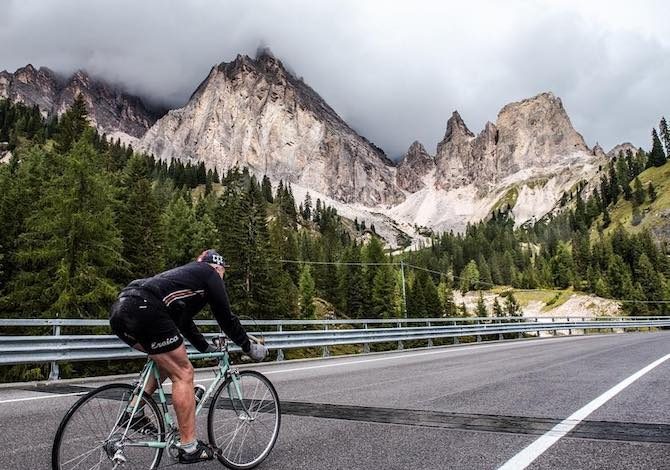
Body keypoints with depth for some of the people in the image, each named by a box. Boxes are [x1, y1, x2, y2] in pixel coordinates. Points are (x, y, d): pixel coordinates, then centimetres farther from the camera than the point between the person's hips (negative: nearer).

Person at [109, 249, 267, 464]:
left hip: (119, 311, 9)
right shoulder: (210, 274, 13)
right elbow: (226, 317, 11)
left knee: (168, 361, 28)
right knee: (183, 373, -1)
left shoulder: (185, 273, 35)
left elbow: (184, 323, 40)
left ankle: (134, 413, 24)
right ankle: (189, 448, 2)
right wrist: (250, 347, 21)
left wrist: (208, 348, 46)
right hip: (143, 309, -9)